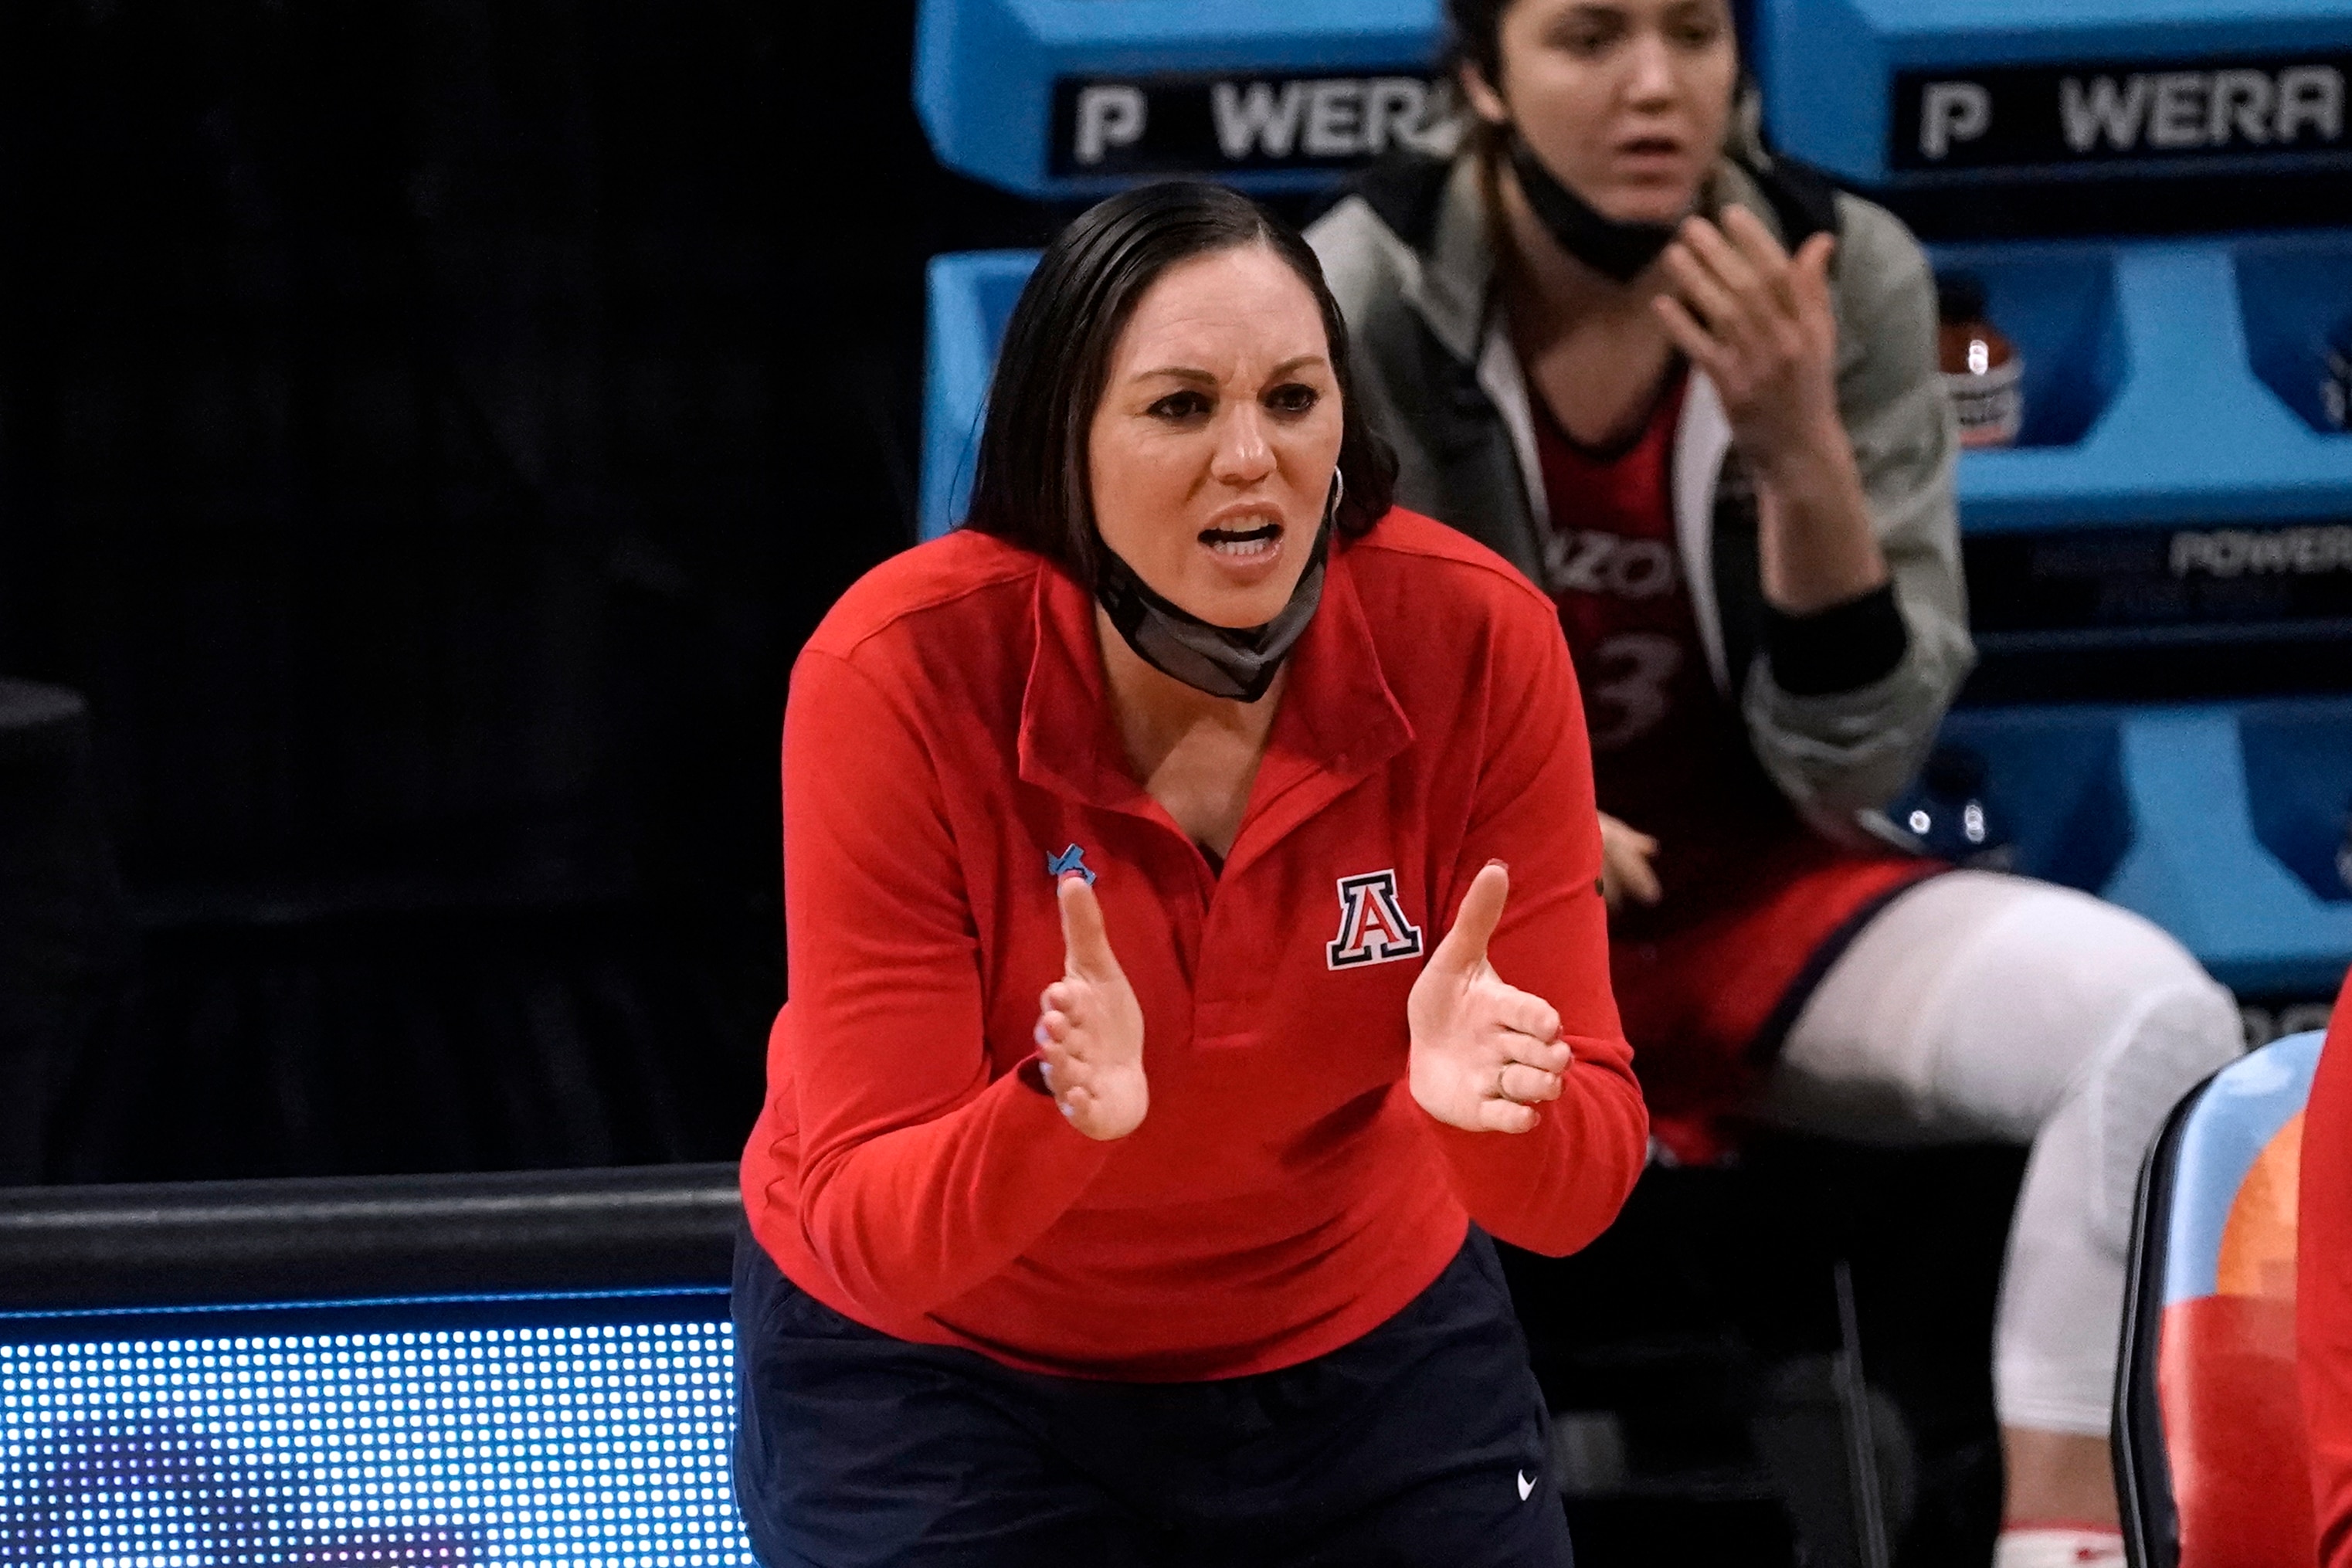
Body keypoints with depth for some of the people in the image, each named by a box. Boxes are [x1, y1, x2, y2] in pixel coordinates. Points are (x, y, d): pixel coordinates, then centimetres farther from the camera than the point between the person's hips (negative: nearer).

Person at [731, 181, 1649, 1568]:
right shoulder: (901, 674, -26)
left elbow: (1578, 1187, -19)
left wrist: (1494, 1110, -41)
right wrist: (1056, 1122, -47)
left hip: (1365, 1336, 2)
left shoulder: (1480, 643, -21)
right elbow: (867, 1229, -28)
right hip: (938, 1370, -2)